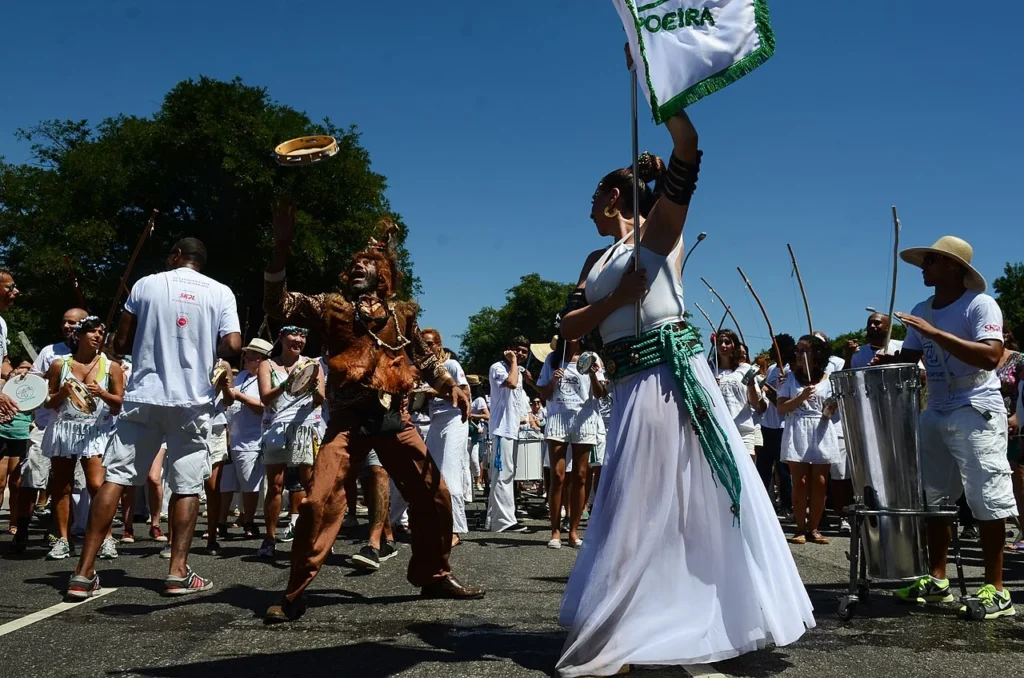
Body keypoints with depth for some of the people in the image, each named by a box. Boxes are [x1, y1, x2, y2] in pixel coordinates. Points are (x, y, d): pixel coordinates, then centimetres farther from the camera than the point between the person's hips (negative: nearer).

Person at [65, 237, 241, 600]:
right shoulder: (221, 292, 4)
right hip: (192, 401, -1)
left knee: (114, 478, 2)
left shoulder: (146, 285, 6)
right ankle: (178, 572, 1)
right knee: (187, 486, 6)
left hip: (142, 396, 1)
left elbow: (121, 343, 6)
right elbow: (233, 345, -6)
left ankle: (84, 573, -1)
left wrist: (115, 348, 29)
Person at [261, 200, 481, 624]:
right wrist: (281, 248, -14)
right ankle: (294, 594, 0)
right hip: (348, 419, -2)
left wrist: (451, 386, 3)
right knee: (320, 500, -13)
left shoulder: (401, 314, 14)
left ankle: (433, 575, 25)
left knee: (433, 495, 5)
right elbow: (278, 307, -5)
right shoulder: (331, 307, 8)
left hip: (394, 418, 3)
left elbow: (424, 359, 21)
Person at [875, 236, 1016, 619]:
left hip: (977, 412, -8)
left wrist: (937, 335, -28)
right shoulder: (922, 311, 12)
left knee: (986, 500, -5)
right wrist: (885, 363, -6)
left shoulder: (980, 305, -11)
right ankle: (937, 580, 19)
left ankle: (995, 589, 2)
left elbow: (991, 357, -24)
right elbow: (909, 357, 16)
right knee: (933, 498, 10)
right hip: (935, 413, 8)